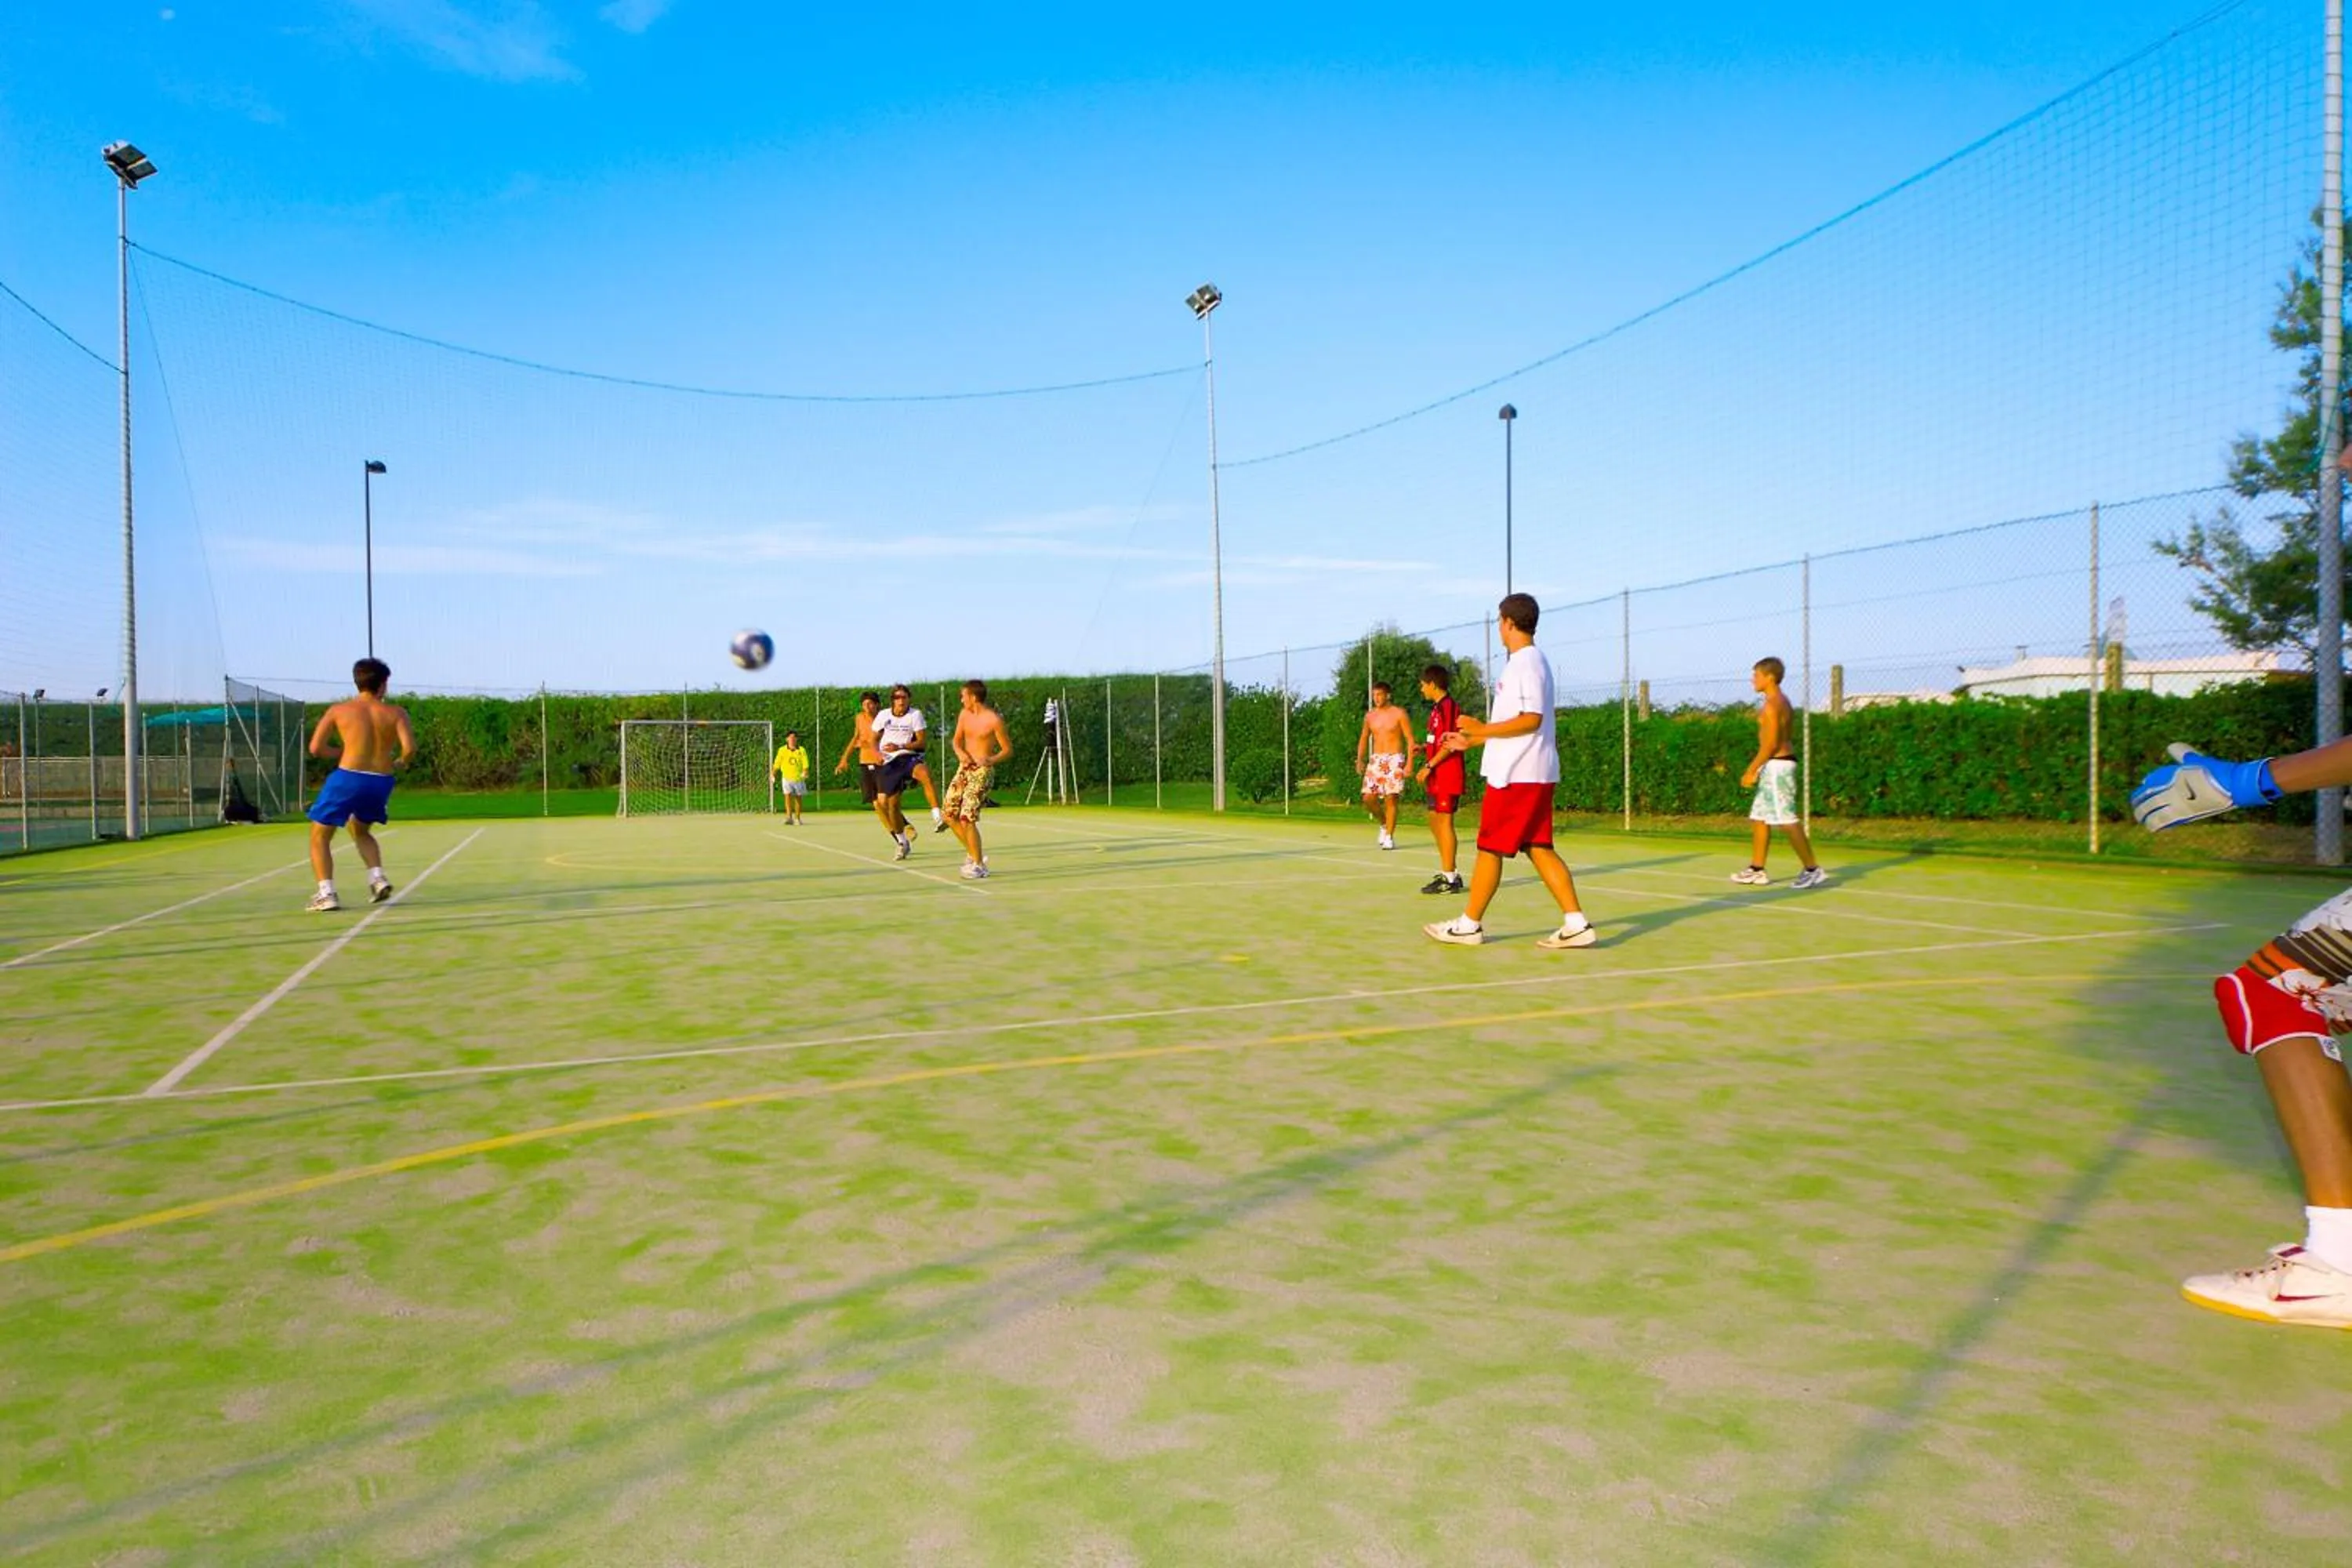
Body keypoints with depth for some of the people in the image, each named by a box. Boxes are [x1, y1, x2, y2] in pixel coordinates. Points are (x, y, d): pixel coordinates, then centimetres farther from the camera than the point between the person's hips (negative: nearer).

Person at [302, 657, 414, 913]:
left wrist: (343, 751, 16)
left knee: (320, 836, 14)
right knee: (360, 830, 30)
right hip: (381, 783, 3)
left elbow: (316, 748, 0)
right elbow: (409, 747, -11)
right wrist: (400, 763, 9)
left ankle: (326, 894, 0)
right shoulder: (396, 713, 2)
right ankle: (378, 877, 11)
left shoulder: (339, 710, 2)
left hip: (347, 778, -3)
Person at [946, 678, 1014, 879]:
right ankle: (974, 852, 24)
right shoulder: (964, 714, 7)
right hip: (964, 768, 8)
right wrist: (960, 752, -6)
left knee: (967, 818, -13)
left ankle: (979, 865, 0)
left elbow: (1008, 750, -9)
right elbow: (957, 740, 17)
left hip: (982, 771, -7)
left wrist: (991, 760, -27)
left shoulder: (994, 720, -13)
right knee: (950, 815, 6)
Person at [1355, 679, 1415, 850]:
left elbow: (1410, 739, -5)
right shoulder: (1370, 716, 10)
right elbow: (1364, 738, 20)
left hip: (1395, 759, -4)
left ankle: (1389, 837, -2)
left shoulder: (1399, 714, -4)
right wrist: (1360, 759, 6)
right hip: (1376, 760, 4)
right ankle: (1384, 823, 22)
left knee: (1390, 798, -9)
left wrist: (1409, 764, -13)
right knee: (1369, 798, -5)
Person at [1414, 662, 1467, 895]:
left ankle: (1449, 878, -4)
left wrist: (1429, 766, -19)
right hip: (1438, 777, 10)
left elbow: (1450, 744, -20)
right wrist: (1425, 748, 8)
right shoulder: (1438, 707, 17)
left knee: (1444, 822, -8)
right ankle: (1447, 872, 23)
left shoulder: (1448, 706, -14)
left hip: (1448, 775, -10)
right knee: (1435, 822, 15)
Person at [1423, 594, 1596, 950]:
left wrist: (1482, 729, -18)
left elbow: (1531, 719, -23)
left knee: (1489, 848, 0)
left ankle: (1469, 924, 10)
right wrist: (1472, 741, 24)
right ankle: (1576, 924, 3)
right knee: (1538, 848, 7)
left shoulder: (1526, 662, -14)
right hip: (1531, 772, 10)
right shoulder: (1526, 661, 17)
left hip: (1517, 774, -10)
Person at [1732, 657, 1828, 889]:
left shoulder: (1771, 704, -15)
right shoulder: (1782, 701, 16)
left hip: (1776, 765, -11)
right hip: (1779, 764, 11)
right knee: (1759, 817, 13)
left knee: (1787, 821, -9)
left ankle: (1812, 869, -6)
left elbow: (1771, 743, -21)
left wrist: (1751, 770, -18)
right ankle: (1757, 870, 18)